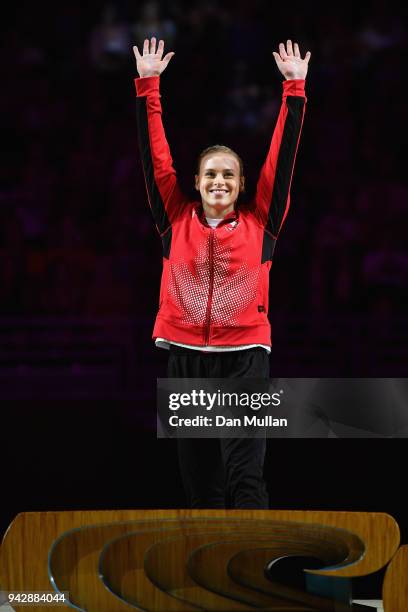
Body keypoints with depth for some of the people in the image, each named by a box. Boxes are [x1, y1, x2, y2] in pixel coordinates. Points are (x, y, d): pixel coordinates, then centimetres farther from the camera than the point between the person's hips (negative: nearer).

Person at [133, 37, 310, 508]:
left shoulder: (259, 222, 4)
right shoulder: (177, 220, 6)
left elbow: (282, 159, 2)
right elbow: (155, 158, 4)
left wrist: (295, 91, -1)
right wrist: (147, 87, 1)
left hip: (245, 355, -2)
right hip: (187, 355, 2)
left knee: (245, 473, -10)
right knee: (199, 475, 8)